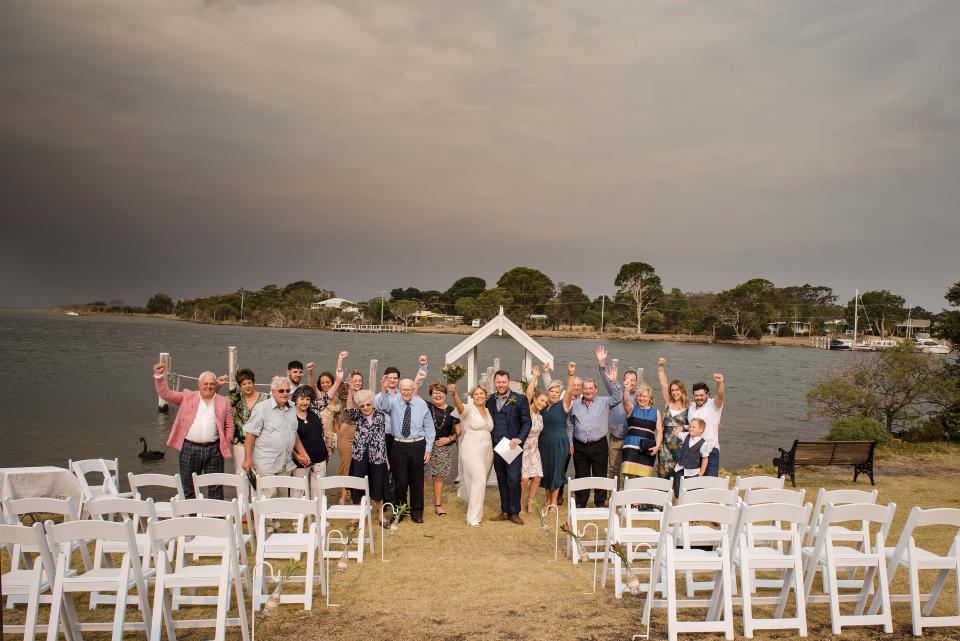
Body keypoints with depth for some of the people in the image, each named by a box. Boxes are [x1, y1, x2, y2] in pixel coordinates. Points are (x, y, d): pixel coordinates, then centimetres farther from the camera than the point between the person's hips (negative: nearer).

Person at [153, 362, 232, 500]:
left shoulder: (223, 402, 8)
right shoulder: (187, 397, 7)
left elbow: (229, 425, 12)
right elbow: (166, 394, 1)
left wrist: (226, 443, 2)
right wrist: (159, 376, -11)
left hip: (213, 450, 0)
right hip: (189, 449, 0)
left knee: (216, 487, 6)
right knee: (188, 488, 6)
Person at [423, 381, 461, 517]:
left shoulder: (451, 411, 6)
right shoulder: (426, 408, 0)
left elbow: (458, 431, 11)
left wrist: (449, 439, -5)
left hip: (444, 449, 2)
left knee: (438, 477, 9)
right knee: (424, 477, -3)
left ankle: (438, 505, 18)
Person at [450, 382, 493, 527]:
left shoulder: (488, 411, 12)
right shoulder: (468, 409, -8)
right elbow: (460, 406, -31)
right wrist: (454, 393, -51)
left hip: (487, 450, 7)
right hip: (471, 449, -7)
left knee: (481, 480, 14)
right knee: (479, 479, -17)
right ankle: (473, 518, -12)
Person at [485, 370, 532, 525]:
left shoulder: (520, 399, -2)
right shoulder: (490, 401, 11)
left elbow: (526, 422, -4)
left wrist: (519, 439, -17)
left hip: (512, 446, -4)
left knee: (513, 479, -8)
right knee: (502, 481, 11)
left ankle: (514, 513, 4)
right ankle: (505, 511, 19)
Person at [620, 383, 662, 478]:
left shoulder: (656, 412, 15)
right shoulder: (632, 408, 12)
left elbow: (659, 431, 10)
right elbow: (626, 400, -11)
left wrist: (657, 446, -5)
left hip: (648, 449, 1)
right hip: (631, 446, -1)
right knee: (629, 475, -14)